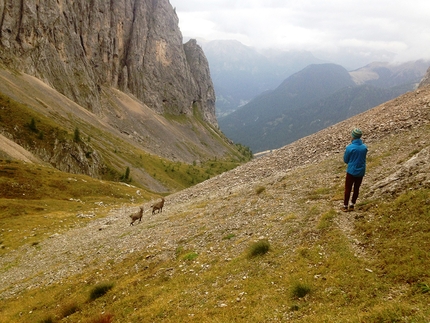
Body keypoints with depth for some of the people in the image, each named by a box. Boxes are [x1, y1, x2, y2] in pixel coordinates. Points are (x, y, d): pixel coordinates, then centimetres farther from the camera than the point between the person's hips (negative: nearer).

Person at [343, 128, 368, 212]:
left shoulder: (349, 148, -18)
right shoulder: (364, 147, -4)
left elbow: (345, 160, -5)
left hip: (351, 171, -4)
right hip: (361, 172, 4)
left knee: (348, 189, 9)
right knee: (356, 188, 17)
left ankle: (345, 206, 16)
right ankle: (352, 205, 25)